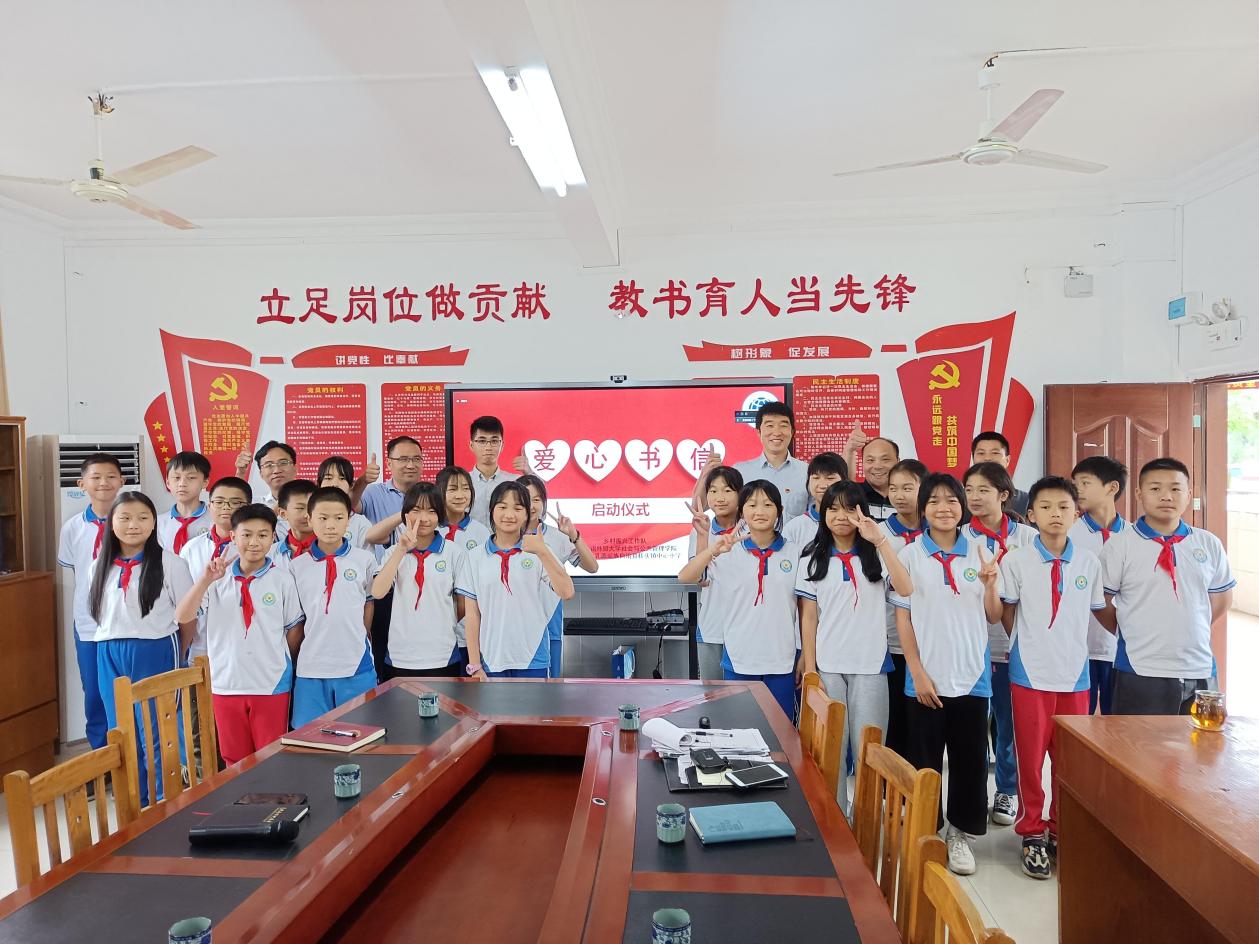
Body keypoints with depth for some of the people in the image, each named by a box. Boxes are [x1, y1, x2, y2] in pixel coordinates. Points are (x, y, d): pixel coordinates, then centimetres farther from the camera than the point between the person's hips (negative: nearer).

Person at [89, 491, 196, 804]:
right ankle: (134, 806, 28)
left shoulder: (169, 563, -8)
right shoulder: (101, 566, 7)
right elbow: (99, 614, 18)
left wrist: (176, 658, 6)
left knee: (156, 735, -1)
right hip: (109, 655, 5)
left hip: (155, 652, -5)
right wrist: (114, 647, 11)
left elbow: (188, 617, -3)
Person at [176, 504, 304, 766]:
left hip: (271, 684, -2)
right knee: (234, 760, 15)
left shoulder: (282, 579, -5)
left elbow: (294, 628, 3)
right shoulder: (218, 578, -1)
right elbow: (182, 617, -10)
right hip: (226, 682, 2)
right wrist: (206, 579, -21)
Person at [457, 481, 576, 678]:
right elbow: (472, 614, 4)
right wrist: (474, 665, 1)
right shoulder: (474, 557, 3)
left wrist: (543, 552, -23)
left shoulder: (538, 552, 0)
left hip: (532, 661, -1)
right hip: (491, 661, 1)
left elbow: (567, 592, -13)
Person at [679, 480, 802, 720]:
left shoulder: (794, 553, 1)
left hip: (782, 661, 1)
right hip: (739, 659, 0)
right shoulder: (730, 552, -2)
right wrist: (713, 550, -28)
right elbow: (684, 578, -13)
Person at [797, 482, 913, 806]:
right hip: (827, 666, 0)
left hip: (870, 664, 0)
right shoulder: (812, 559, 4)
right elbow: (808, 617, 2)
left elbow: (906, 589, -16)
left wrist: (881, 540, -21)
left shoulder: (875, 554, 3)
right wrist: (809, 670, -5)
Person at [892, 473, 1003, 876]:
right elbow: (903, 618, -2)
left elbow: (993, 617, 8)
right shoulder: (910, 555, -2)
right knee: (924, 762, 7)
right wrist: (918, 672, -8)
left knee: (970, 759, 9)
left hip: (972, 676, 2)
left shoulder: (979, 553, 4)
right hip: (927, 678, -2)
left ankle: (959, 832, 26)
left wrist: (990, 584, -11)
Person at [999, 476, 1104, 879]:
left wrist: (1067, 643, 4)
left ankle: (1062, 831, 29)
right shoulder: (1016, 560, -5)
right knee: (1030, 756, 6)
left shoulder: (1089, 562, 1)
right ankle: (1032, 834, 20)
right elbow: (1007, 614, 3)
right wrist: (1030, 644, 2)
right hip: (1030, 673, -2)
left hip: (1075, 672, 2)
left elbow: (1098, 613, 10)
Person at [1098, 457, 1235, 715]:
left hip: (1199, 670, 4)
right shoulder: (1119, 545, -7)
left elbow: (1222, 598, 17)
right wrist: (1130, 634, 6)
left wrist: (1186, 632, 11)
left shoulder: (1209, 544, 4)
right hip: (1140, 673, -3)